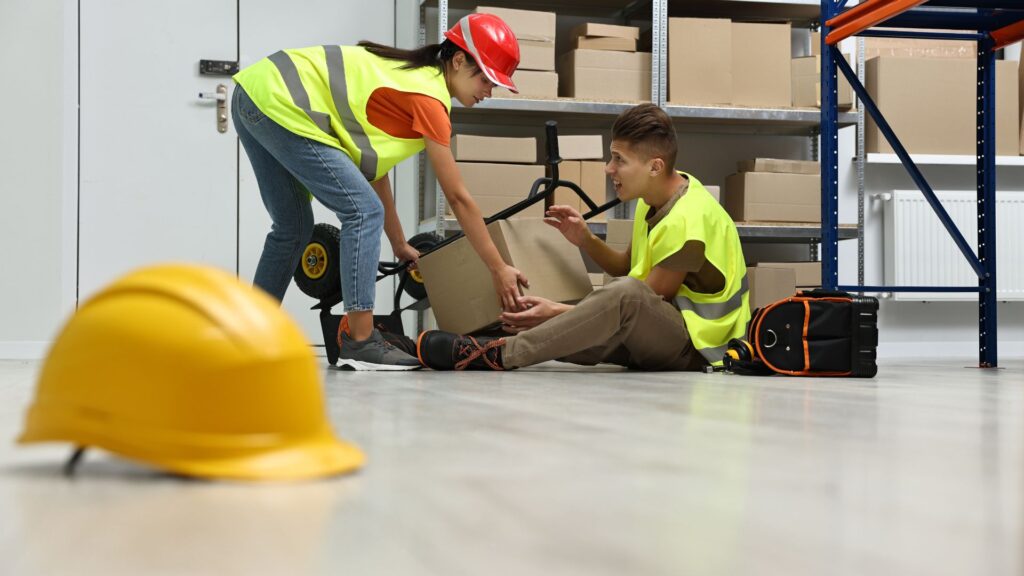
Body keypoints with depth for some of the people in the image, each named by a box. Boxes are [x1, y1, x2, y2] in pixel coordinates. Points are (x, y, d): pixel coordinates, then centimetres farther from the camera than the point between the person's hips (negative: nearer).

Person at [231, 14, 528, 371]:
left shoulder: (408, 74, 15)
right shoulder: (429, 97, -11)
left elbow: (372, 160, 17)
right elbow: (458, 198, -10)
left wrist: (399, 244, 21)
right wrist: (499, 270, -3)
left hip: (252, 92, 10)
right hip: (280, 107, -10)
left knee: (294, 229, 18)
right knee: (363, 212, -11)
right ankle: (359, 342, -13)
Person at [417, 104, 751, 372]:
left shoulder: (686, 221, -21)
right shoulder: (655, 198, 8)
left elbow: (636, 304, -19)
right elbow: (627, 268, 15)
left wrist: (559, 312, -20)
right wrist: (585, 240, -4)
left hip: (697, 349, -10)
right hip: (658, 334, 10)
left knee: (627, 293, -37)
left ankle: (500, 355, -37)